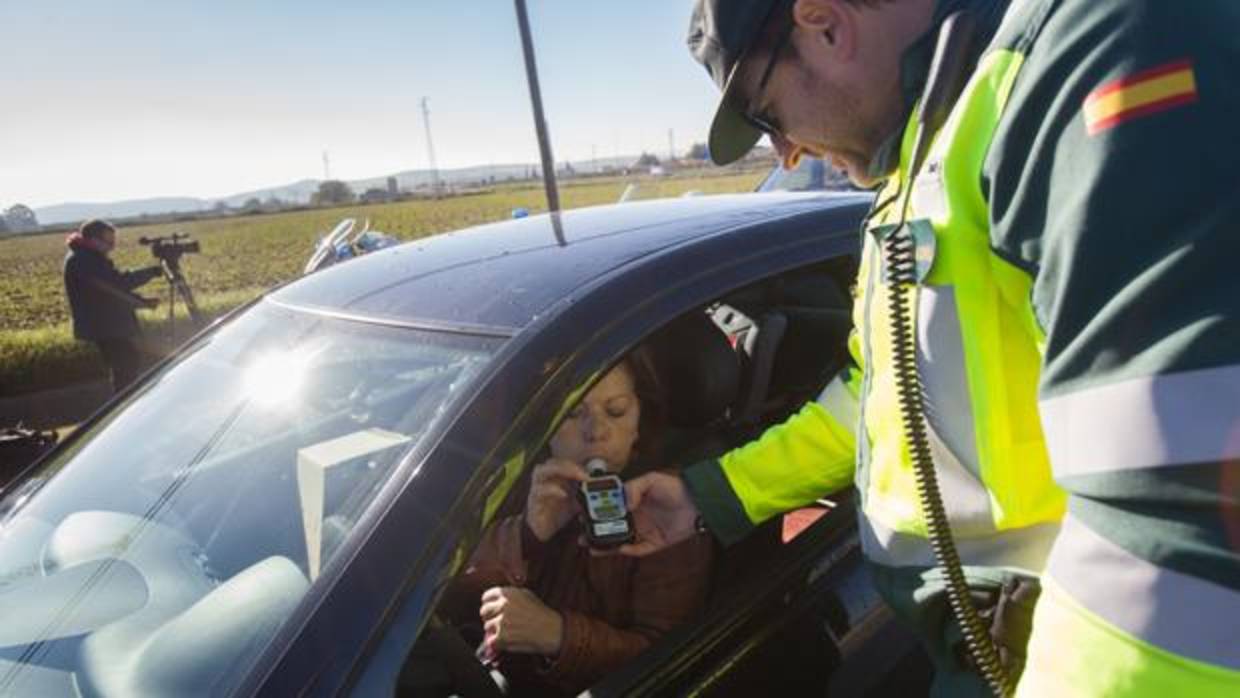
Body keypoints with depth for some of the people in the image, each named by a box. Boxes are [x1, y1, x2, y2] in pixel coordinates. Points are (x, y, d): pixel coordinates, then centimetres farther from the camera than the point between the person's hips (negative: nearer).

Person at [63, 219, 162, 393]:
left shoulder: (89, 258, 15)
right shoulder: (81, 261, -17)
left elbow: (114, 290, 20)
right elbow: (120, 282, -25)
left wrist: (143, 302, 11)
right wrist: (152, 272, -16)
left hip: (111, 326, 10)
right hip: (106, 328, -10)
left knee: (128, 367, 14)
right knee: (127, 369, -10)